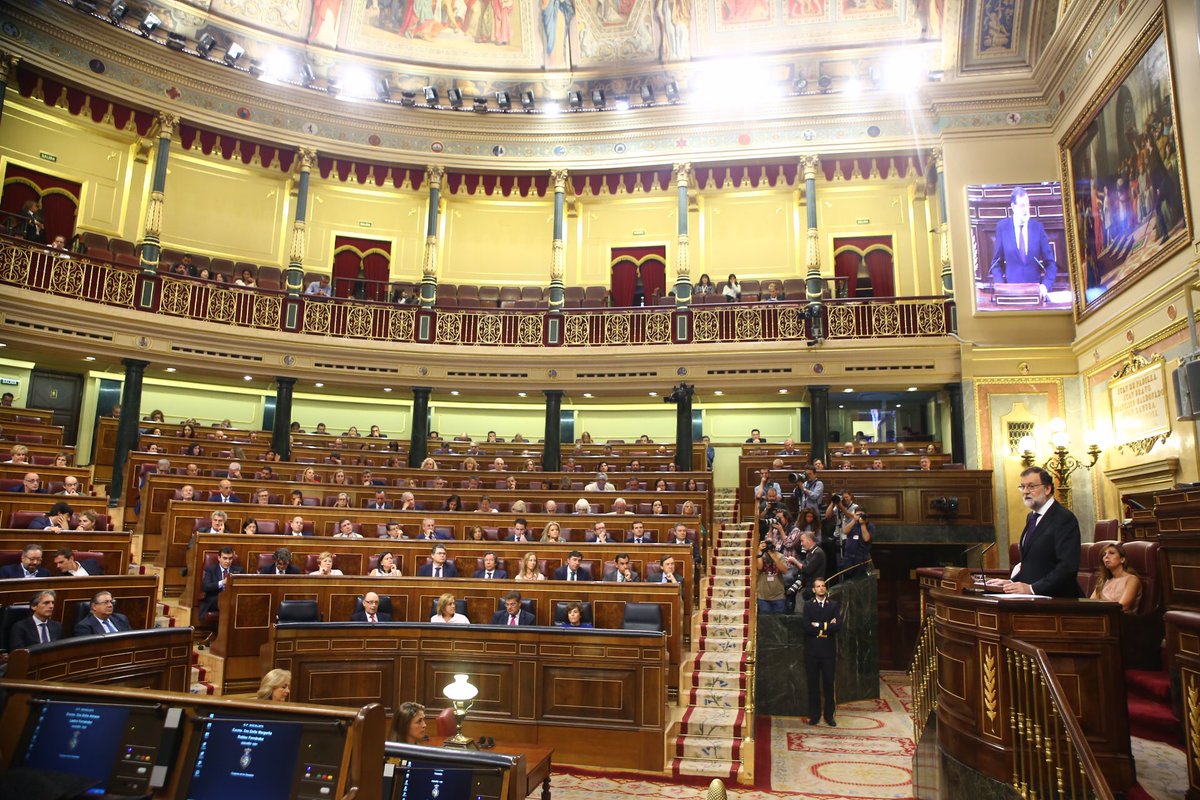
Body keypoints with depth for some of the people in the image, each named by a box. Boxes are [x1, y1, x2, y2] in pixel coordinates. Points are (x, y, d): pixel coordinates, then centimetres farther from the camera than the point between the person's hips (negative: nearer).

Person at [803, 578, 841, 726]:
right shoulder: (808, 605, 3)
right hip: (812, 650, 0)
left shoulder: (833, 605, 6)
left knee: (829, 684, 5)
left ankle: (829, 715, 14)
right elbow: (807, 627, -9)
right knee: (813, 684, 5)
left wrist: (819, 626, -11)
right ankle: (814, 715, 13)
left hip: (828, 650, 0)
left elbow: (838, 626, -8)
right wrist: (827, 627, -11)